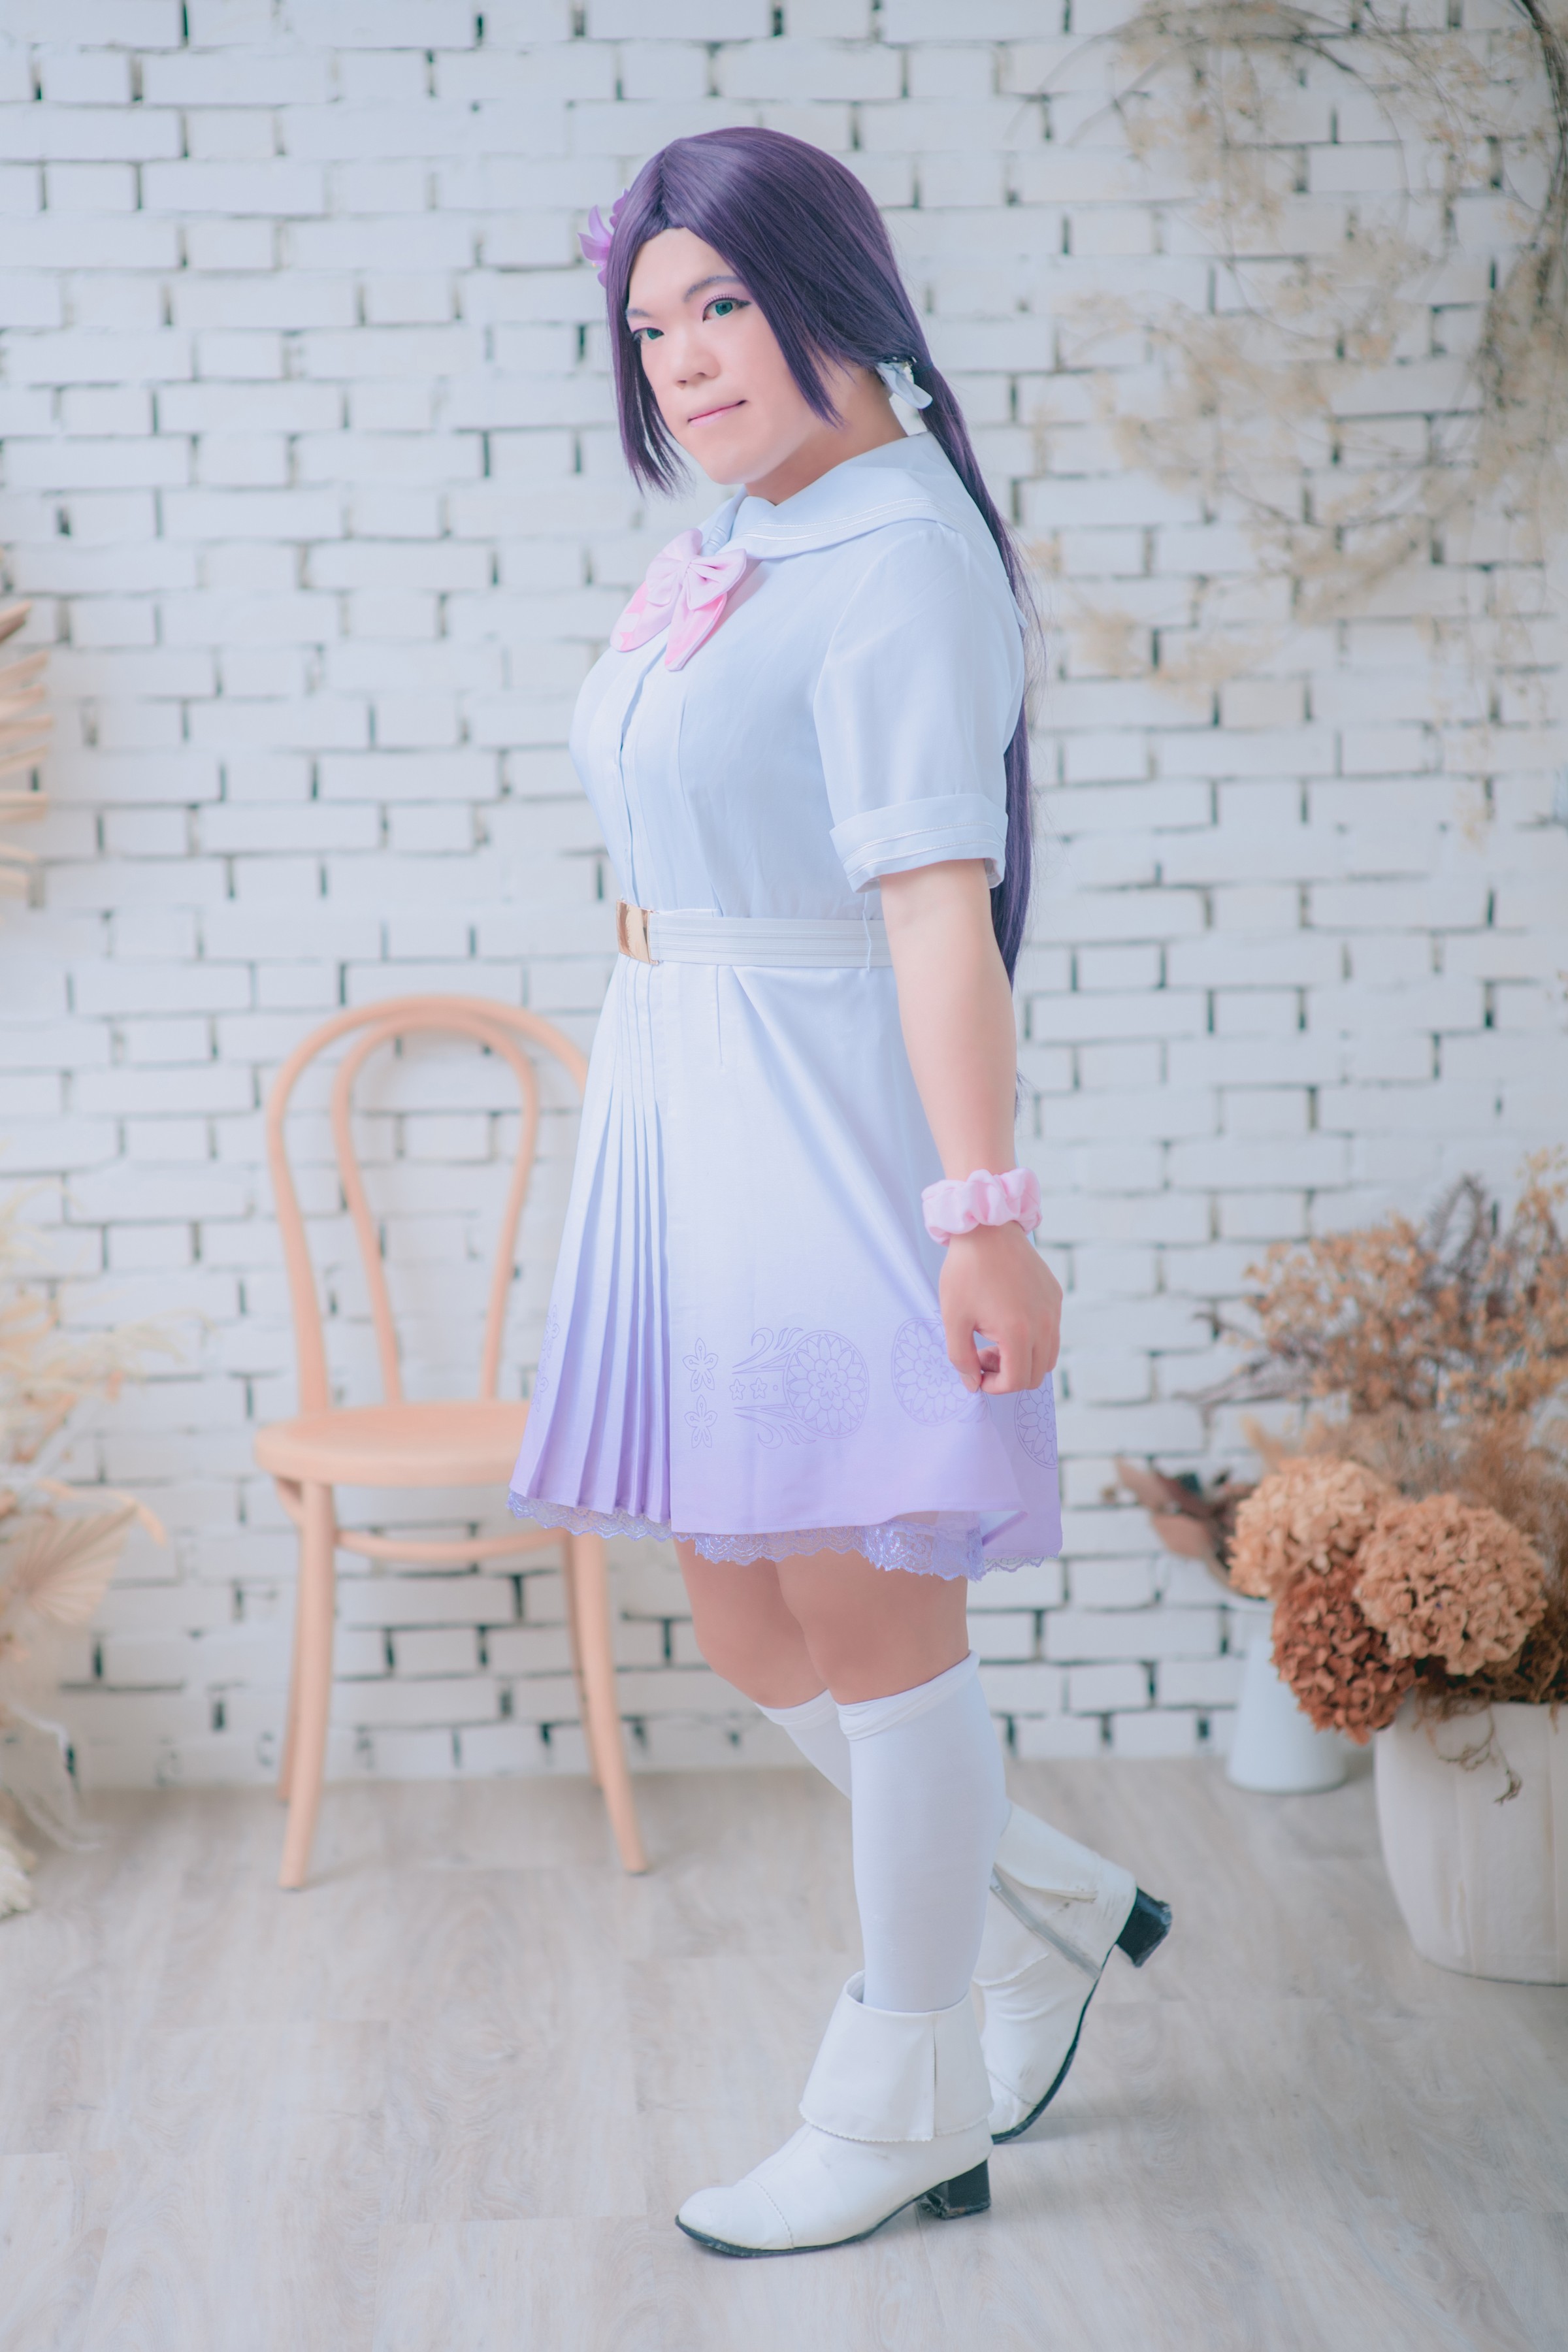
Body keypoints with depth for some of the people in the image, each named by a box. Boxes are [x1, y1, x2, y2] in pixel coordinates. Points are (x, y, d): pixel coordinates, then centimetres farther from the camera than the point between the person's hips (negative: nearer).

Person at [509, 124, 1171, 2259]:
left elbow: (937, 900, -24)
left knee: (866, 1609, 1)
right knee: (743, 1615, 15)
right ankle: (1054, 1908, 35)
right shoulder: (734, 547, 13)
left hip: (837, 1124, -9)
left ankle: (906, 2117, 17)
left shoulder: (901, 555, -14)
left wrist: (987, 1209, -30)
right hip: (684, 1119, 10)